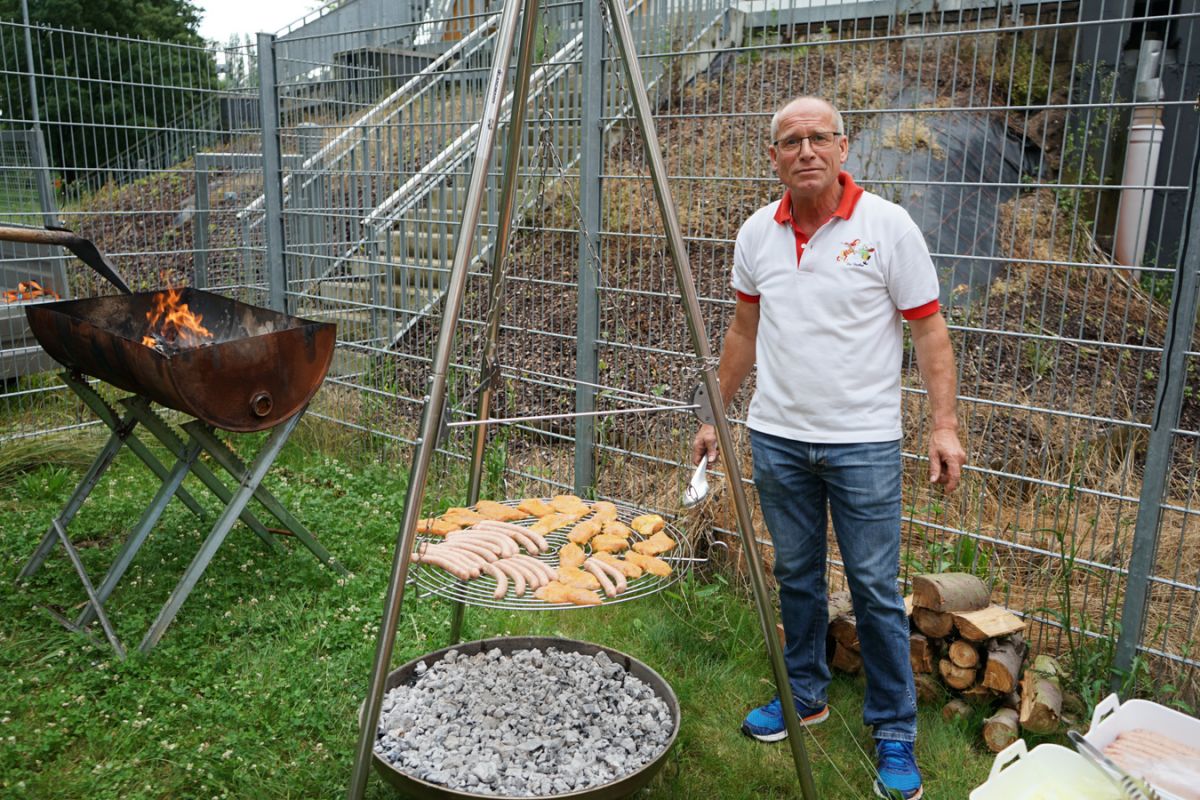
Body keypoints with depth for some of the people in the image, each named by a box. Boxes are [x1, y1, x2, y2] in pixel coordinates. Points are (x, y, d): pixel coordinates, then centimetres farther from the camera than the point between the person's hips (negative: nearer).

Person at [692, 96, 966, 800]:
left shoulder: (889, 227, -7)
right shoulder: (757, 234, 5)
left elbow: (929, 331, -4)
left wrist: (944, 424, -12)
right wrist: (715, 415, 15)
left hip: (863, 442, -3)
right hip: (778, 438, 4)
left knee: (876, 588, 3)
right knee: (796, 577, 15)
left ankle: (895, 730, 19)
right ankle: (805, 694, 34)